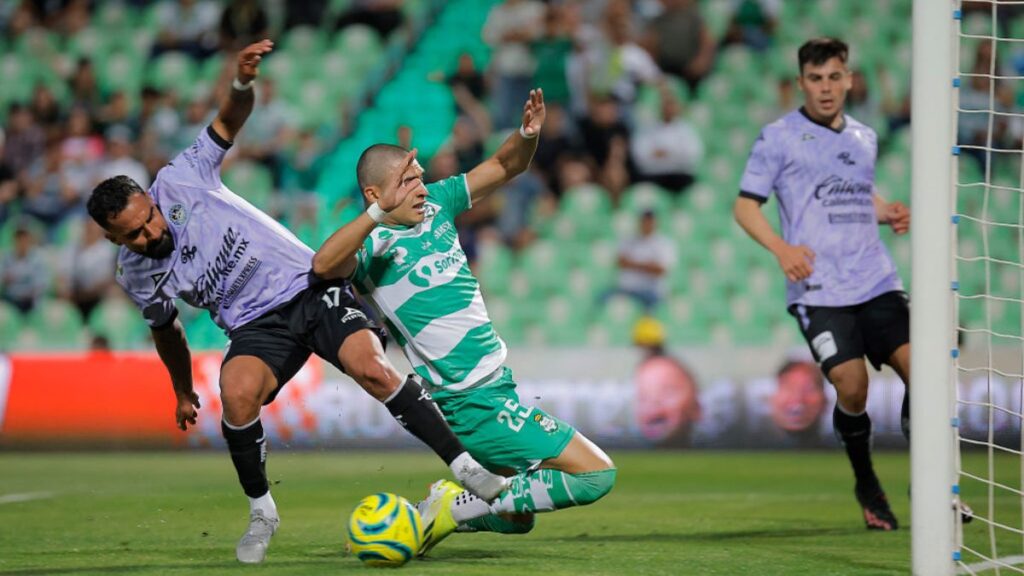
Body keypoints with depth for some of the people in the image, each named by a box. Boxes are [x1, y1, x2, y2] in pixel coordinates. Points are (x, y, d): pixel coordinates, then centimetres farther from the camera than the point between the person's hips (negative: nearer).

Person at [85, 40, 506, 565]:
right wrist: (183, 392, 31)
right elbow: (166, 330, 20)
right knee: (238, 395, -30)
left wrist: (242, 84, -25)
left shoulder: (179, 180, -8)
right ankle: (261, 513, -9)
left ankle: (464, 467, -16)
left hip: (309, 285, -1)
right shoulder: (134, 275, 1)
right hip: (256, 325, 2)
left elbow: (229, 122, -4)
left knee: (371, 368, -25)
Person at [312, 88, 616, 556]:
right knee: (597, 474, -12)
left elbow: (506, 166, 11)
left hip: (497, 383, 9)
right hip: (472, 404, -9)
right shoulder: (373, 245, -16)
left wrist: (528, 133, -10)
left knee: (516, 518, 21)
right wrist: (380, 213, -47)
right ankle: (458, 508, -9)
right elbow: (324, 264, -38)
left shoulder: (436, 204, 6)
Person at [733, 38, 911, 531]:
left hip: (877, 282, 5)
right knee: (852, 387, -16)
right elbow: (745, 205, 0)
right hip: (818, 288, -5)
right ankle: (867, 486, 9)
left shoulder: (864, 138, 15)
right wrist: (781, 247, -17)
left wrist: (888, 212, 8)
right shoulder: (778, 138, 0)